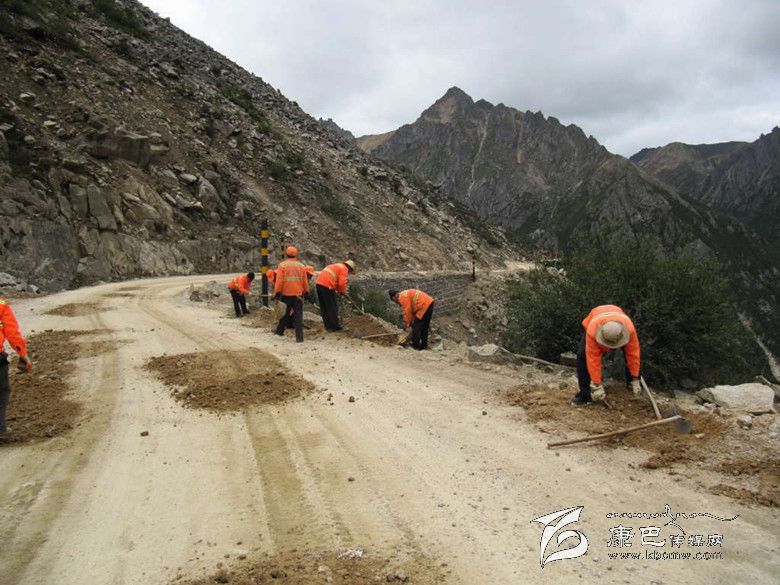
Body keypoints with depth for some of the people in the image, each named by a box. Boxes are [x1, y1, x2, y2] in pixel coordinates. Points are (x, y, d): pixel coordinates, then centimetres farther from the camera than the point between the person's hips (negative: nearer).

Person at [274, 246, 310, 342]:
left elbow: (279, 280, -9)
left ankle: (279, 331, 30)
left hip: (286, 294, -1)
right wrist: (306, 293, 18)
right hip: (298, 295, 1)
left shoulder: (282, 265, -2)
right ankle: (299, 337, -4)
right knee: (298, 316, 2)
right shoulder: (301, 266, 6)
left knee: (284, 313, 17)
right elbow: (305, 281, 8)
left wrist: (277, 292, -5)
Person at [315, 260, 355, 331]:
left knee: (323, 307, 13)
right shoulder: (344, 269, 0)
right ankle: (335, 326, 6)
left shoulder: (336, 266, 28)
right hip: (327, 286, -9)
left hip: (319, 283, 9)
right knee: (332, 307, 0)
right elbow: (342, 283, -12)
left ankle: (328, 326, 20)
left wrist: (338, 290, 19)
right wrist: (343, 291, 5)